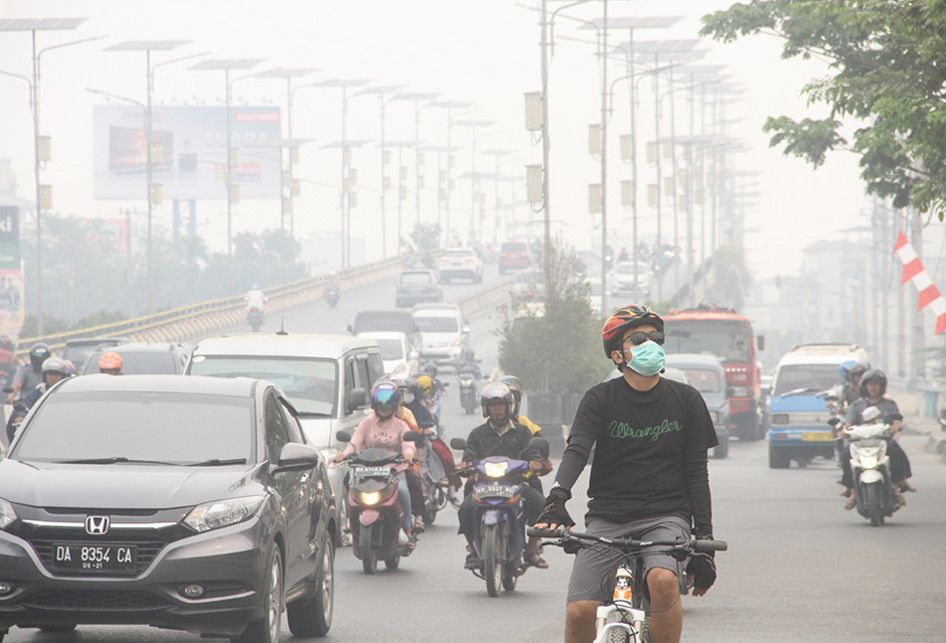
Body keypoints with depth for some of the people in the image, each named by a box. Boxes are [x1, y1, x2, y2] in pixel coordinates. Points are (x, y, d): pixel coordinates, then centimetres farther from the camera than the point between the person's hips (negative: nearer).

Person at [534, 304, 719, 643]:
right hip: (607, 518, 1)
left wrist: (704, 539, -2)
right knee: (580, 611, -16)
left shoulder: (685, 400, 5)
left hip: (665, 516, 0)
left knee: (663, 580, -33)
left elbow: (697, 474, 6)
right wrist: (556, 498, -34)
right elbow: (576, 450, -14)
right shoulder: (600, 399, 2)